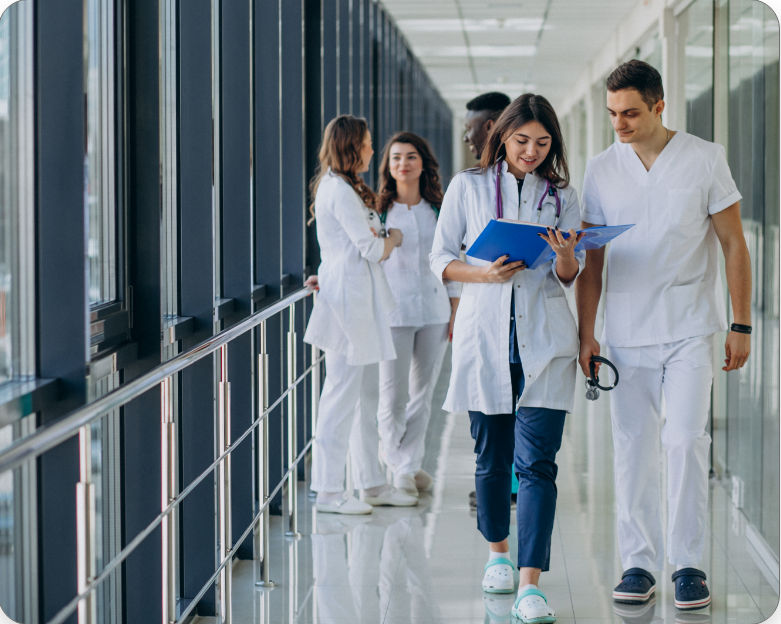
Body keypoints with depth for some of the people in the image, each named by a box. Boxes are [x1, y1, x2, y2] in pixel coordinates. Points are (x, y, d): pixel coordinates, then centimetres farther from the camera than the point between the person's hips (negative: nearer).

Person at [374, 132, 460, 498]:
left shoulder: (438, 210, 9)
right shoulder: (378, 211, 1)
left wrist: (456, 309, 8)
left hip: (434, 309, 3)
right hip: (393, 311, -3)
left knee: (423, 393, 7)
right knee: (394, 395, -4)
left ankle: (413, 463, 19)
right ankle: (399, 470, 8)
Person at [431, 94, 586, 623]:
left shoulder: (563, 195, 9)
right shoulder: (468, 187, 6)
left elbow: (570, 276, 9)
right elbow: (441, 258, 6)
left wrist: (566, 255, -14)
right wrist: (486, 274, -12)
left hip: (545, 340, 0)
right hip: (485, 335, 0)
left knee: (537, 462, -10)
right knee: (492, 457, 9)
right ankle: (498, 552, 32)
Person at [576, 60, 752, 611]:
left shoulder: (705, 159, -2)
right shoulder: (600, 170, 5)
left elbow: (734, 245, 2)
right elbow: (591, 260, 9)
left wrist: (742, 325, -2)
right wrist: (585, 332, 3)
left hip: (690, 328, -2)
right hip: (625, 332, 3)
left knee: (686, 440, -9)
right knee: (633, 447, 4)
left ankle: (688, 563, 0)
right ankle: (639, 563, 11)